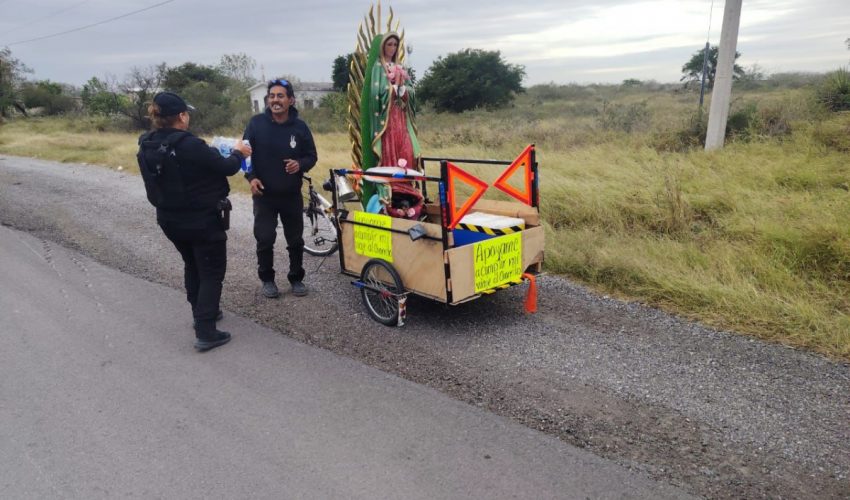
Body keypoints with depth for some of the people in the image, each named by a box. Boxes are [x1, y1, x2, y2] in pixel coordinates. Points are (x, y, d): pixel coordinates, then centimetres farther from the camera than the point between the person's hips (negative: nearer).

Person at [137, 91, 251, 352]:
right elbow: (226, 167, -18)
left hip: (169, 219, 8)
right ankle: (205, 332, 1)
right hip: (203, 220, -7)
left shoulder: (146, 147, -3)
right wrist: (238, 153, 2)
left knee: (192, 266, 26)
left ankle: (200, 314, 39)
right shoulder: (189, 145, -27)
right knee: (212, 272, 4)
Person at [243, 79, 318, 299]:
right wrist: (250, 176, -12)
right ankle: (267, 279, 21)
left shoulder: (300, 126, -5)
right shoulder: (256, 123, -6)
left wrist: (300, 164, -19)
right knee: (264, 239, 0)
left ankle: (296, 278, 26)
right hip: (264, 194, -1)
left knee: (295, 240, 9)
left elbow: (311, 156, 2)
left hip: (292, 195, 1)